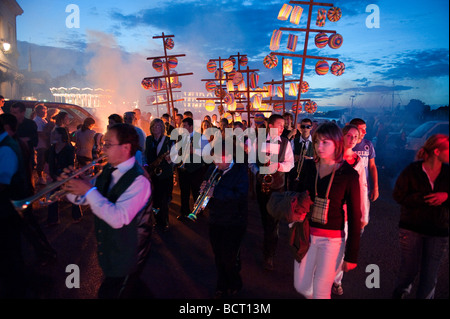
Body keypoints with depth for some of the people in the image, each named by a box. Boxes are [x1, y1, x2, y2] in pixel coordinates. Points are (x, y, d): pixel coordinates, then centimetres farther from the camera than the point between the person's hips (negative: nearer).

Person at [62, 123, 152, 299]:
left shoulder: (139, 180, -26)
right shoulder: (108, 170, 2)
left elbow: (118, 219, -34)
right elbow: (86, 199, 9)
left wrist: (89, 190, -30)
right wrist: (73, 188, -14)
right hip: (106, 251, 8)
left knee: (109, 294, 3)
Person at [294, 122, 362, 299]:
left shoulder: (349, 174, -11)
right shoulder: (308, 166, -1)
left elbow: (354, 216, -8)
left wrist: (351, 255, -7)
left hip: (332, 239, -4)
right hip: (306, 235, 4)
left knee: (320, 292, 4)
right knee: (301, 286, 14)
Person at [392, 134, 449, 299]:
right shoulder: (412, 170, -10)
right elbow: (398, 195, -12)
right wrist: (427, 199, -19)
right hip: (411, 228, -2)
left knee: (430, 275, 7)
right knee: (409, 269, 10)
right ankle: (399, 293, 38)